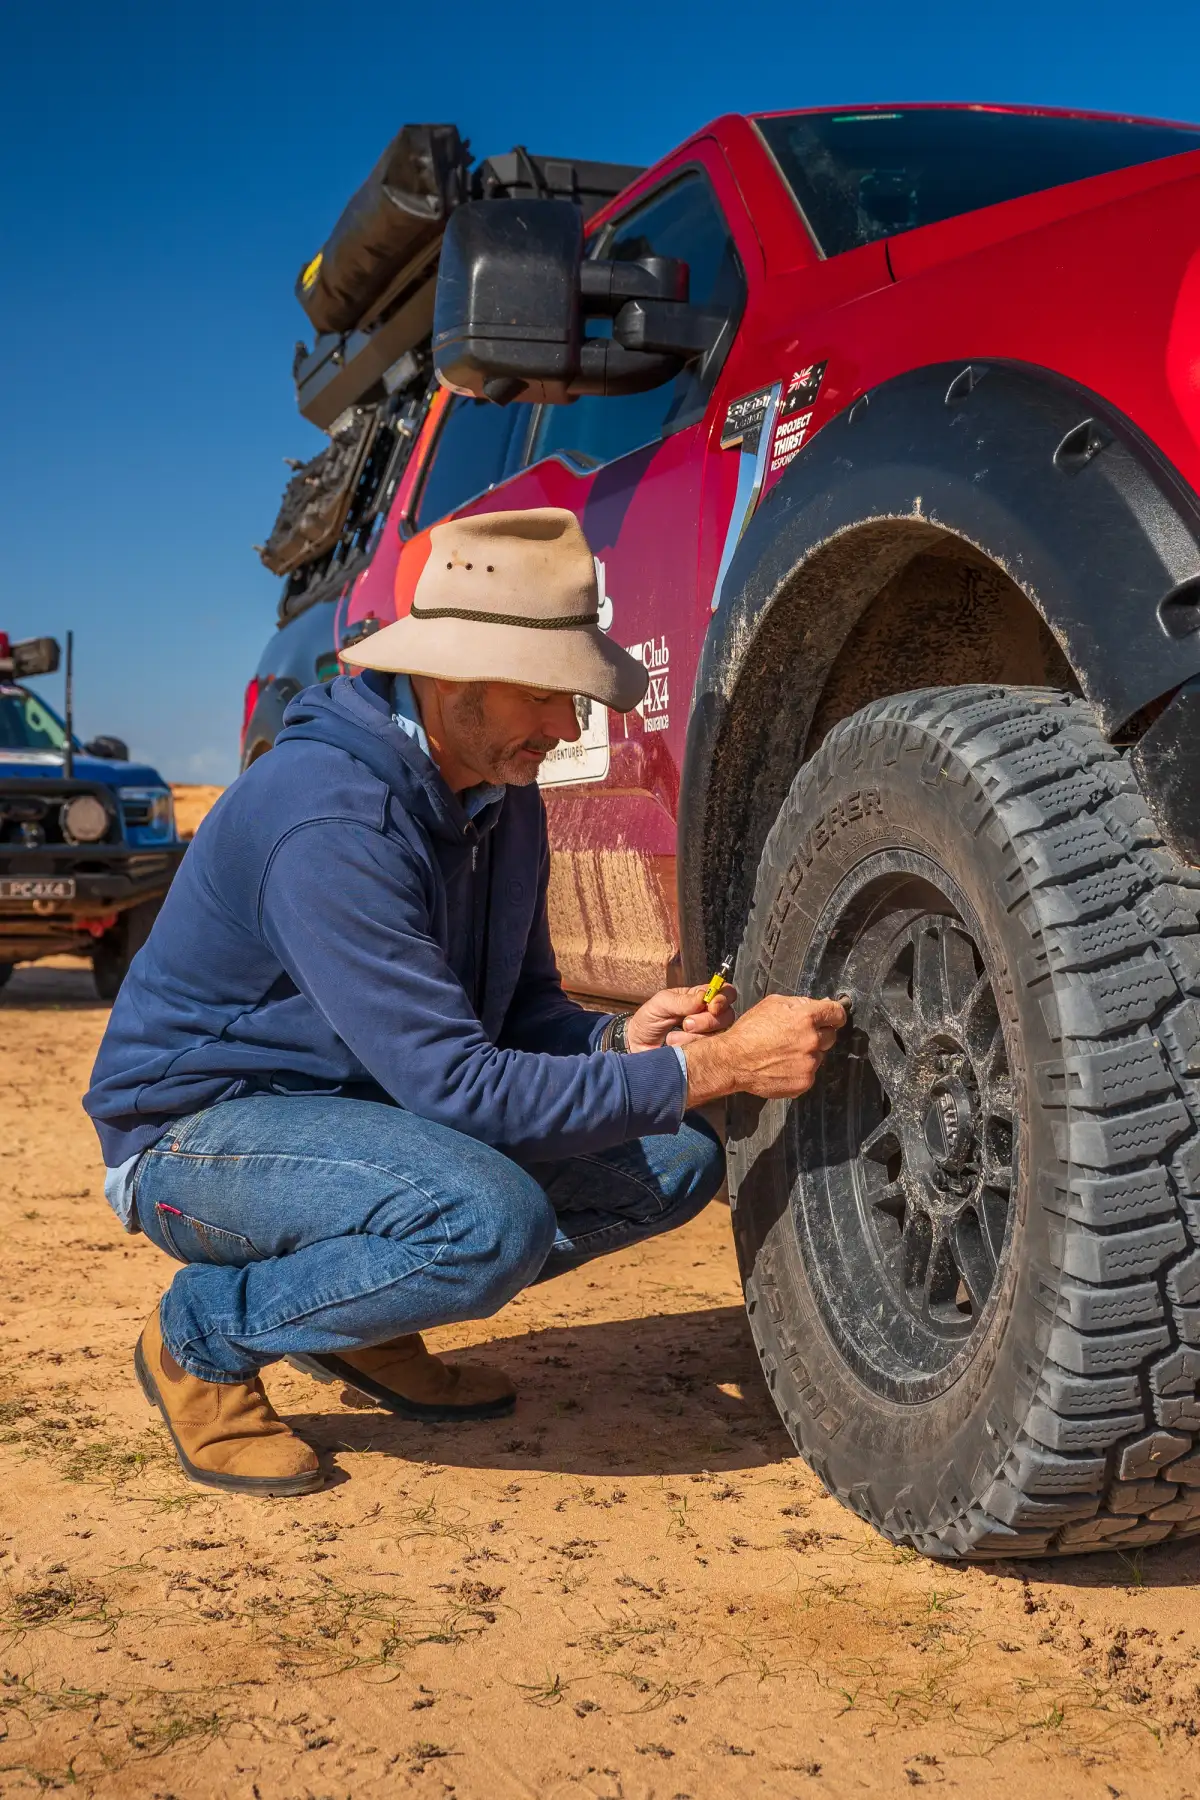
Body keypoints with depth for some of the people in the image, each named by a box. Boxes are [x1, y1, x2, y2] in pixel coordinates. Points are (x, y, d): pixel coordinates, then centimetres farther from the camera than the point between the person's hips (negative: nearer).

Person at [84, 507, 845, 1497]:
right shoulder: (328, 814, -29)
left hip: (378, 1106, 9)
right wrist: (714, 1067, -31)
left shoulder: (502, 797, -1)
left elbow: (521, 1014, 9)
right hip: (199, 1130, -8)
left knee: (675, 1158, -4)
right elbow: (458, 1083, -32)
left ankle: (361, 1319, 8)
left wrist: (621, 1038, -14)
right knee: (492, 1218, -36)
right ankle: (205, 1339, -8)